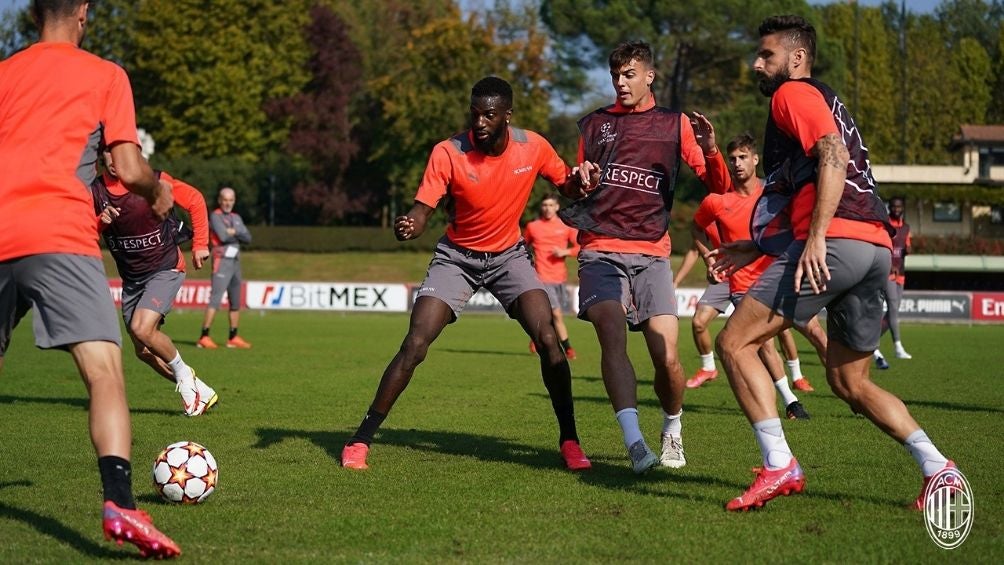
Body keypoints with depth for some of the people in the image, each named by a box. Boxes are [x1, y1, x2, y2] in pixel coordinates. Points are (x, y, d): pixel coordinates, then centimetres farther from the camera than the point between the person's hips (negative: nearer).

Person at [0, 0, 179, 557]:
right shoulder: (105, 75, 9)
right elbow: (130, 171, 2)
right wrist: (159, 192, 22)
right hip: (59, 235, -5)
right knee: (105, 369, -13)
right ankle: (119, 504, -31)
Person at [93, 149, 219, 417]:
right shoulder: (95, 190, -5)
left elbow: (195, 199, -6)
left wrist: (200, 244, -7)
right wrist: (100, 221, -25)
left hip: (165, 268, -6)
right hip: (131, 278, 6)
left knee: (142, 329, -26)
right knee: (144, 351, 6)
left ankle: (182, 372, 1)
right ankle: (201, 392, 20)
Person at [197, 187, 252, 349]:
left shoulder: (236, 218, 18)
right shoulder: (215, 216, -4)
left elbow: (248, 238, 7)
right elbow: (223, 236, -17)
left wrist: (234, 232, -9)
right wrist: (238, 234, 0)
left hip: (235, 261, 8)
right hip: (222, 261, -8)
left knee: (236, 302, 12)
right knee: (216, 299, -17)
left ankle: (233, 338, 20)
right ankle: (204, 337, -21)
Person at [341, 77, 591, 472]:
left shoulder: (533, 147, -12)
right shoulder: (448, 153, -20)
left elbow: (568, 183, 6)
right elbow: (422, 210, -23)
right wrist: (407, 226, -46)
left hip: (509, 255, 2)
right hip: (457, 257, -2)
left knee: (548, 340, -16)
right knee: (414, 347, -14)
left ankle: (569, 440, 0)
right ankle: (361, 440, -2)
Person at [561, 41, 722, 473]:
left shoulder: (674, 124, 11)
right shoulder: (594, 124, 15)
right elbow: (572, 191, 23)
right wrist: (581, 180, -1)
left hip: (651, 254, 0)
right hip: (599, 251, 0)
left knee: (666, 357, -11)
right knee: (613, 338, -24)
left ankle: (673, 430, 18)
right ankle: (635, 443, -30)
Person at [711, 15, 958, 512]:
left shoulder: (792, 93, 3)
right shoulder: (825, 103, 32)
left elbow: (833, 157, -15)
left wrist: (815, 238, -22)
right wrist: (758, 248, 31)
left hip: (836, 243, -10)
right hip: (875, 247, 10)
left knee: (734, 343, -5)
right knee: (850, 383, 16)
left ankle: (779, 466, -14)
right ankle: (936, 467, 4)